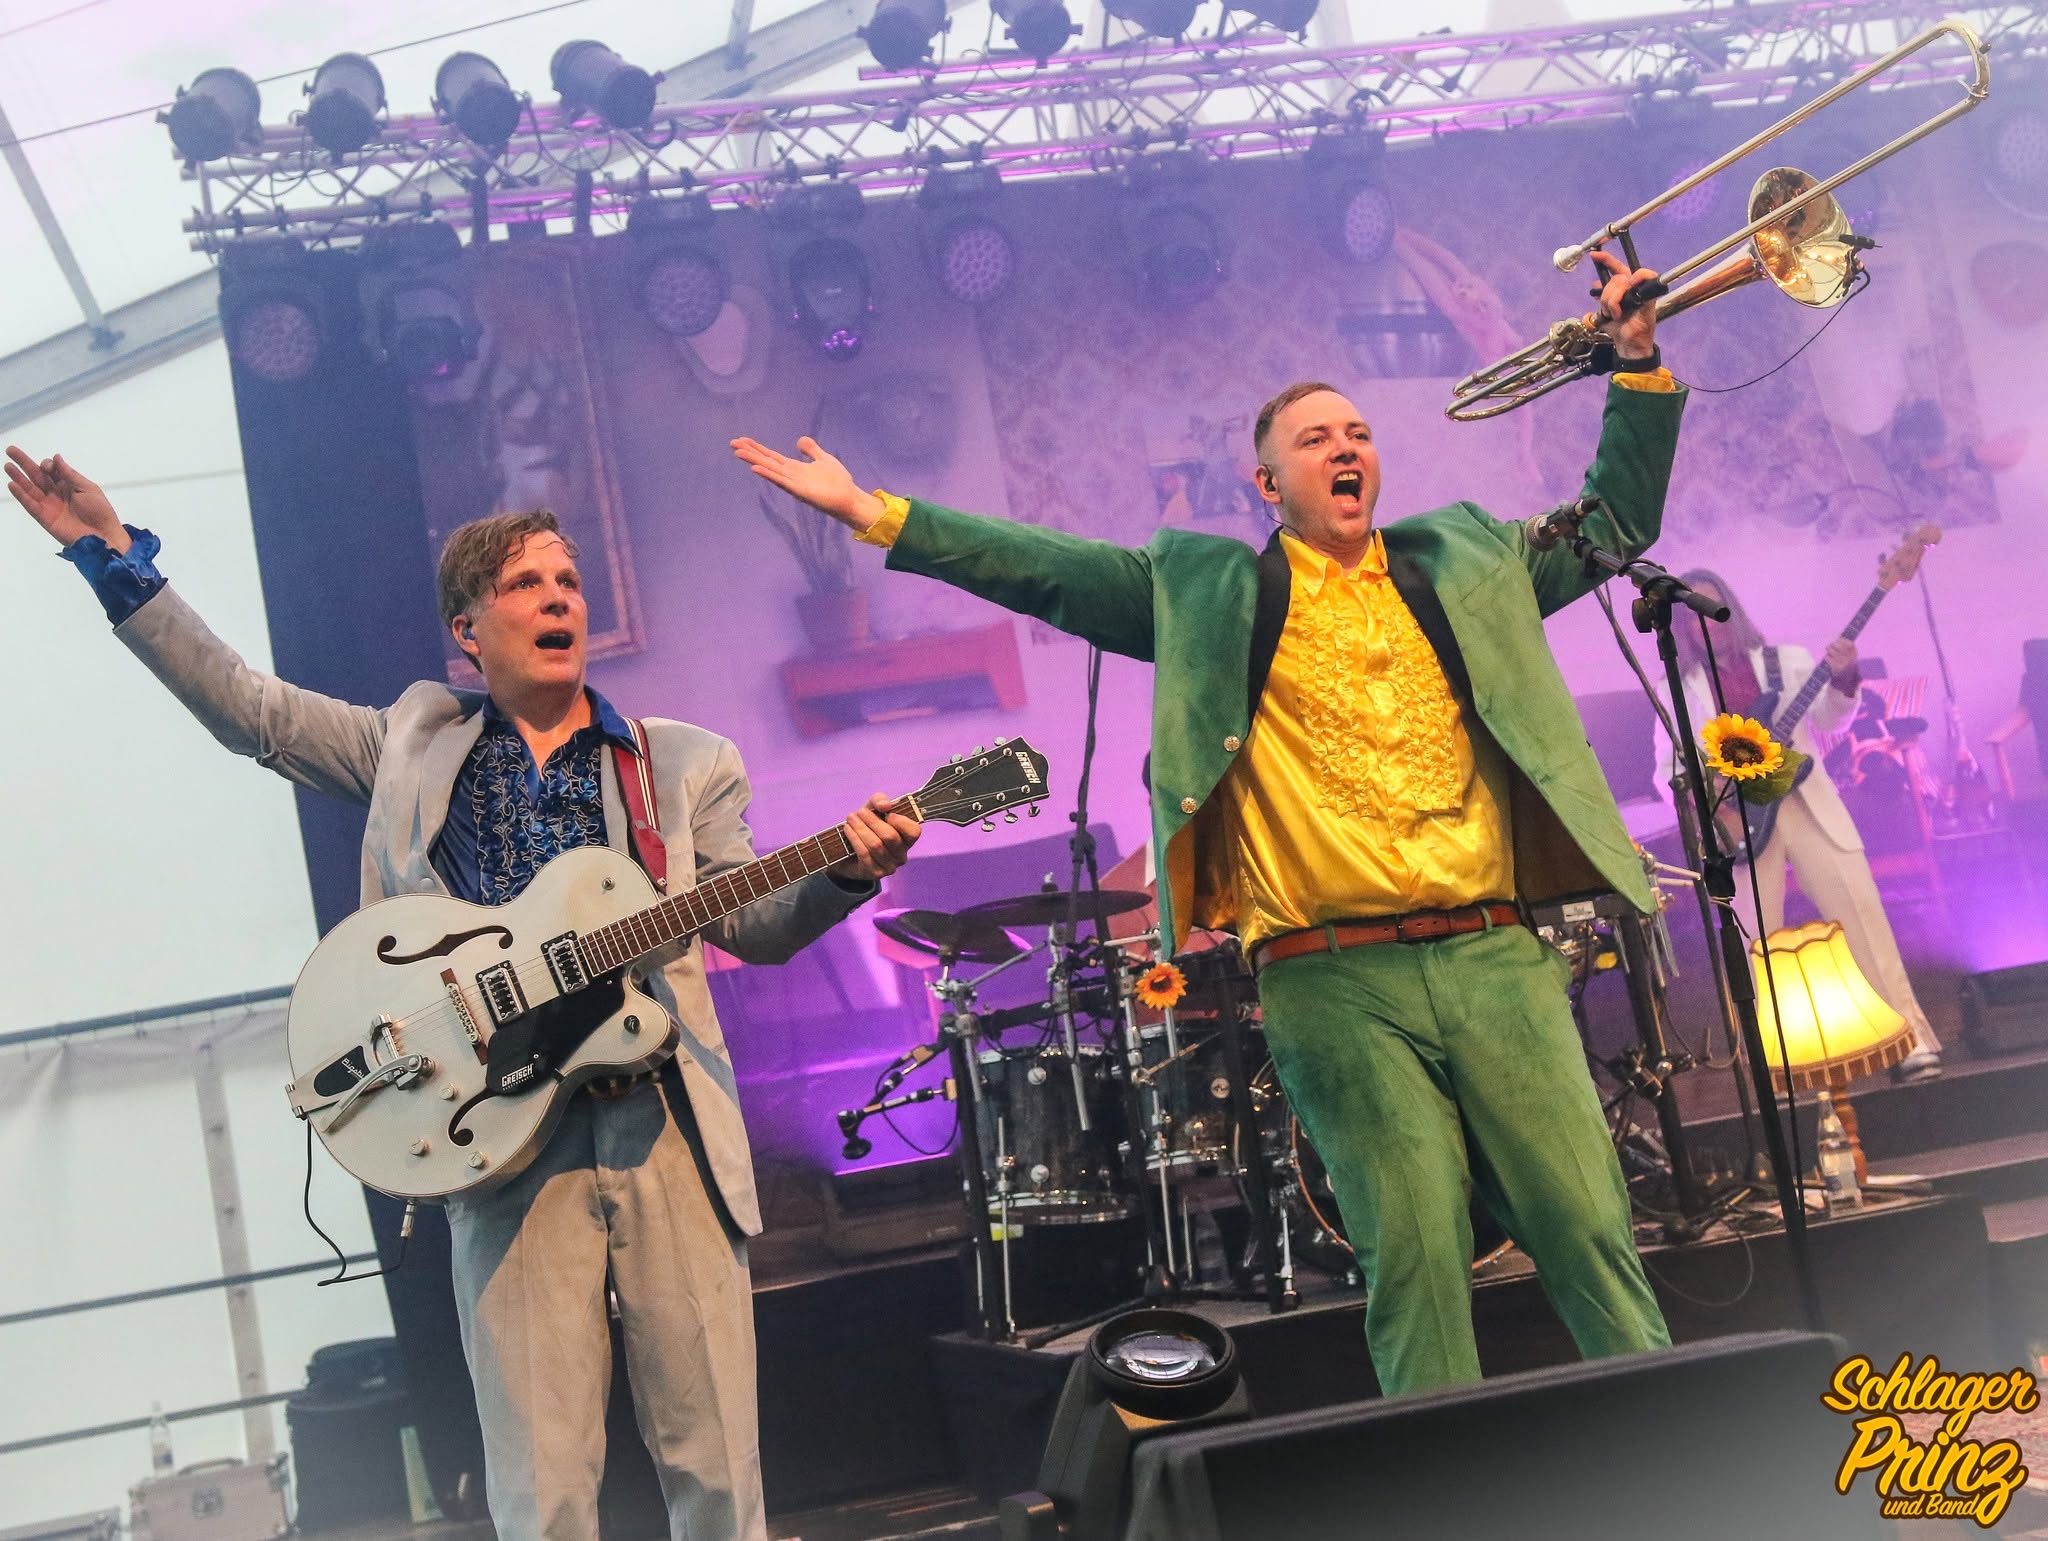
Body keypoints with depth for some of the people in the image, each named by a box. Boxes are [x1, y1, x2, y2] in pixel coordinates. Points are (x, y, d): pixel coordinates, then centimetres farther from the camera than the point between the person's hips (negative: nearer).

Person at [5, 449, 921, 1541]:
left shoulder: (681, 763, 14)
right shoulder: (415, 746, 14)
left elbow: (755, 923, 7)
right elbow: (245, 704, 12)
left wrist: (846, 868, -13)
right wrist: (112, 555, 6)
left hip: (666, 1124, 1)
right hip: (502, 1139, -1)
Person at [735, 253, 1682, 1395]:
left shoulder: (1467, 562, 17)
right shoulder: (1207, 593, 10)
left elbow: (1619, 518, 25)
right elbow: (1049, 572, 5)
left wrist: (1638, 361, 15)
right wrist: (871, 512, -1)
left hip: (1493, 958, 2)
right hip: (1335, 983, -2)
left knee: (1590, 1228, 1)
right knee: (1413, 1256, -3)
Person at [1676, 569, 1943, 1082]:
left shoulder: (1787, 661, 10)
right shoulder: (1679, 690, 9)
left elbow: (1831, 719, -2)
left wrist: (1842, 681, -22)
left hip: (1808, 806, 0)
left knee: (1862, 918, -8)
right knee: (1759, 942, -4)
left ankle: (1909, 1038, -4)